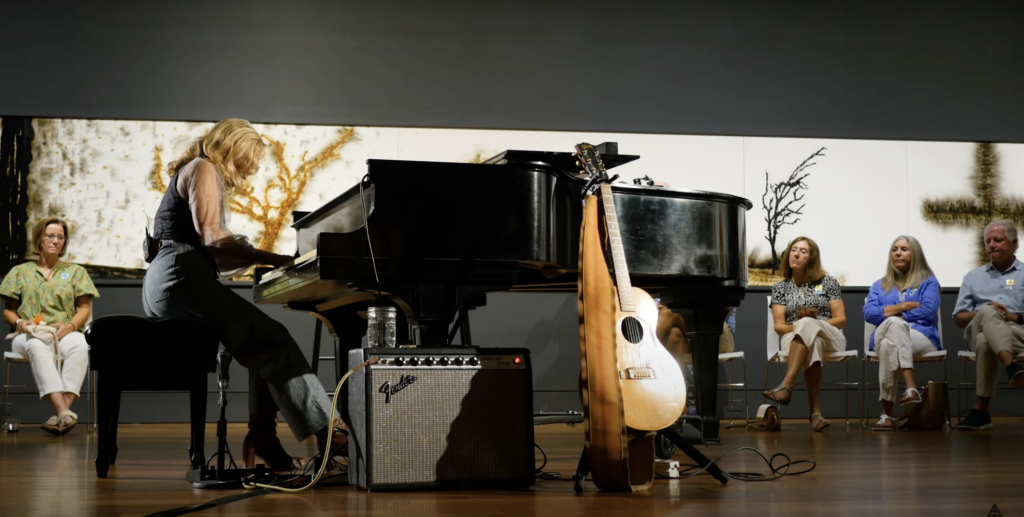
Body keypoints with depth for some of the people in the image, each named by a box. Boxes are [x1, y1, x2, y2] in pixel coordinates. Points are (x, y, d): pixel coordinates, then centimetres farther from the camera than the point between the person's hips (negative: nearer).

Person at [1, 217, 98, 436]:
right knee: (38, 347, -41)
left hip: (65, 333, 1)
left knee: (80, 346, -39)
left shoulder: (75, 271, 21)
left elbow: (84, 309, 11)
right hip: (30, 334, -1)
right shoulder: (20, 271, 20)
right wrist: (18, 322, -6)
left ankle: (62, 412, -51)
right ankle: (64, 413, -56)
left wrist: (70, 325, -11)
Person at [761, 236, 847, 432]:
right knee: (812, 344, -39)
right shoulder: (780, 287, 14)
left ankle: (787, 386, -54)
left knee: (807, 325, -38)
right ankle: (816, 411, -51)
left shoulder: (828, 282, 11)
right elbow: (779, 326, 6)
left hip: (830, 338, -1)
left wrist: (808, 324, -9)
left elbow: (841, 319, 5)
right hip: (794, 340, 1)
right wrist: (797, 326, -17)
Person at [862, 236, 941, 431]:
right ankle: (911, 386, -48)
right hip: (882, 338, 2)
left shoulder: (928, 282, 18)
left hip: (921, 339, -2)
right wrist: (903, 307, -4)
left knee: (889, 345, -38)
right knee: (895, 323, -37)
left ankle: (887, 412, -43)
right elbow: (869, 313, 6)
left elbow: (928, 311, -2)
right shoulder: (879, 286, 27)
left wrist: (890, 313, -2)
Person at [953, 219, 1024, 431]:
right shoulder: (973, 276, 28)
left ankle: (981, 409, -47)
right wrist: (981, 314, -2)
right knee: (989, 313, -40)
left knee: (986, 342, -41)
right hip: (979, 330, 1)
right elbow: (959, 318, 20)